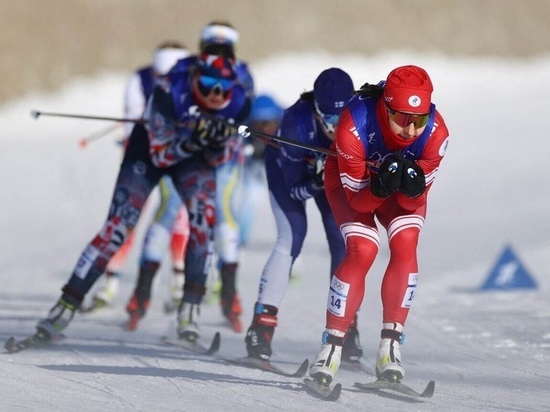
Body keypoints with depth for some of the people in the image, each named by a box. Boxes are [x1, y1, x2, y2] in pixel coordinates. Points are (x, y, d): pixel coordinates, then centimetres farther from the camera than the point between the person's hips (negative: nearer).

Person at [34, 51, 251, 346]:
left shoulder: (238, 103, -26)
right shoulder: (169, 91, -35)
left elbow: (218, 159, -13)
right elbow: (160, 154, -27)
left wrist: (219, 142, -35)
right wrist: (193, 141, -45)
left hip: (196, 155, 2)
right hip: (150, 148, -2)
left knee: (204, 214, -25)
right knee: (118, 226, -13)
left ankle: (190, 309, -16)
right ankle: (67, 304, -5)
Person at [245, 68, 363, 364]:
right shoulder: (297, 122, -40)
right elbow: (294, 189, -31)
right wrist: (317, 182, -50)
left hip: (333, 169, 3)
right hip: (287, 167, -3)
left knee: (342, 240, -7)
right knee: (291, 239, -18)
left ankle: (345, 327, 5)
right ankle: (261, 329, -16)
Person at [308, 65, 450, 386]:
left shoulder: (436, 133, -33)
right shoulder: (355, 126, -40)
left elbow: (412, 203, -22)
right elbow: (357, 200, -28)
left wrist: (413, 188, -44)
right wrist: (381, 187, -48)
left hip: (405, 176, 2)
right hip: (352, 178, -2)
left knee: (405, 245, -21)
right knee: (362, 250, -21)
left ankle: (391, 344, -13)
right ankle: (332, 346, -11)